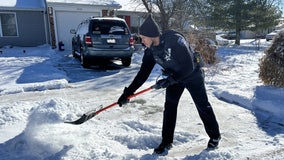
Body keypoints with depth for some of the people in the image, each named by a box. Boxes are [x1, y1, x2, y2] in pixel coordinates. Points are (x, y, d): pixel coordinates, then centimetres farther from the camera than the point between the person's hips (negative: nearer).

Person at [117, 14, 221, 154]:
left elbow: (189, 67, -32)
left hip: (192, 74, -5)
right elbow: (143, 74, -11)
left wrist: (169, 80, -33)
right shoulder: (150, 51, -15)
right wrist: (127, 93, -15)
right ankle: (167, 141, 14)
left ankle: (215, 136, 26)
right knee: (169, 107, 0)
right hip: (174, 77, 5)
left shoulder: (175, 40, -34)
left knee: (203, 106, 5)